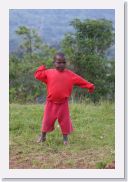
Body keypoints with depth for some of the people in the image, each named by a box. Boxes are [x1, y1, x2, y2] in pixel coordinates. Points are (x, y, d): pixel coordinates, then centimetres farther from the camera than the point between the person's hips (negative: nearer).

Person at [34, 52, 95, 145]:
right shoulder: (49, 72, -1)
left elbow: (80, 80, 2)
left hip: (63, 103, 0)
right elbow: (37, 75, 0)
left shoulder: (70, 74, -1)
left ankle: (65, 138, 21)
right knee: (47, 120, 7)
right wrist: (42, 68, -4)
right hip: (51, 102, 0)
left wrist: (90, 86, 0)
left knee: (65, 120, 5)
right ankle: (43, 136, 23)